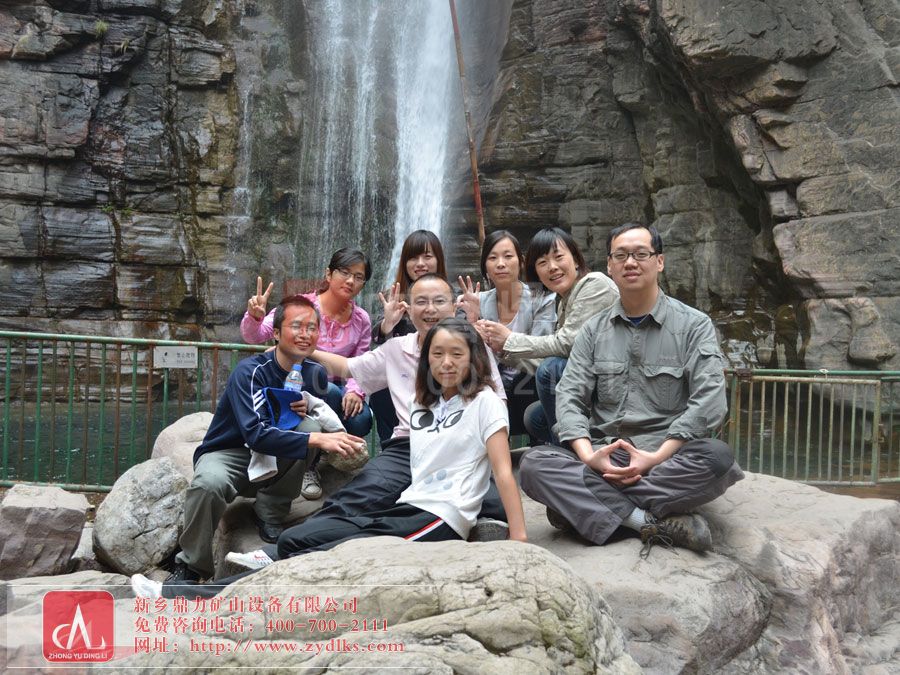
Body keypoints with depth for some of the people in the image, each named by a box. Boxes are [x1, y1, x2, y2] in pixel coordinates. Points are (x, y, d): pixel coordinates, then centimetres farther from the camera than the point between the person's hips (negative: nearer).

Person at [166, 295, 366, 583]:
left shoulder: (314, 373, -6)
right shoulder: (251, 371, -22)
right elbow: (256, 434, -34)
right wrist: (318, 440, -43)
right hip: (227, 453, -4)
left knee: (311, 426, -25)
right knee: (209, 483, -38)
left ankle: (270, 515, -8)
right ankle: (190, 566, -11)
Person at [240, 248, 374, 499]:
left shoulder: (361, 320, 1)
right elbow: (254, 337, -17)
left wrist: (354, 391, -23)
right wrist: (254, 317, -39)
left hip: (335, 389, 3)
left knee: (361, 419, -29)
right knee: (330, 391, -36)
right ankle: (307, 465, -12)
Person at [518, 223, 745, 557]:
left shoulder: (694, 325, 3)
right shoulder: (594, 331, 12)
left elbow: (708, 402, -9)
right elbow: (570, 398, 2)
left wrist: (656, 458, -20)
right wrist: (589, 456, -17)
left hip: (668, 458, -1)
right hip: (603, 458, 2)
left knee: (717, 457, -34)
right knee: (533, 464, -24)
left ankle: (582, 505, -28)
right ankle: (654, 522, -29)